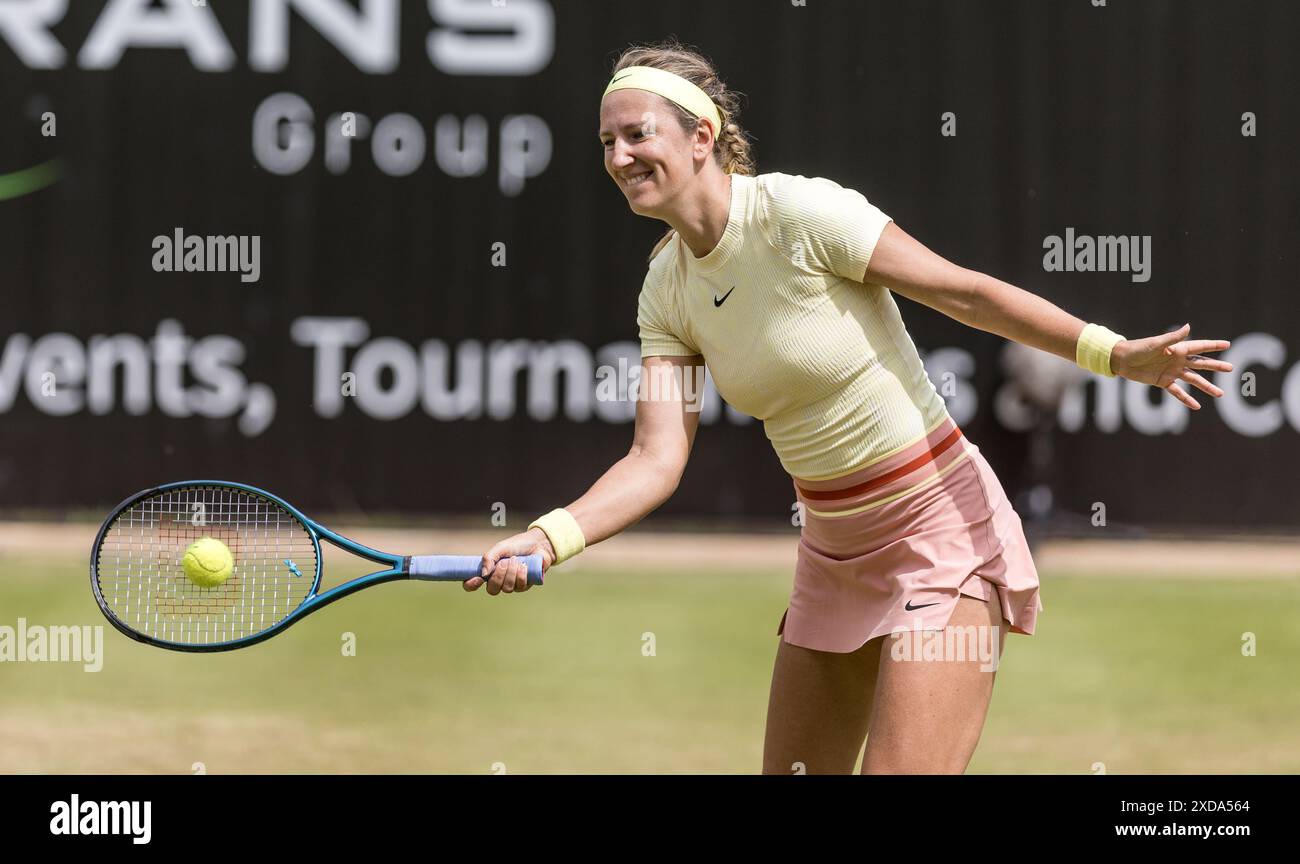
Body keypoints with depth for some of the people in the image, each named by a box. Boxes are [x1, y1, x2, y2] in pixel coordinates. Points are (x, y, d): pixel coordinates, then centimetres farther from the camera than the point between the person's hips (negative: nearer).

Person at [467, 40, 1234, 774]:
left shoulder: (801, 211, -18)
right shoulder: (667, 289, 2)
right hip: (834, 553, 8)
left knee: (900, 776, -17)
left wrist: (1117, 354, -22)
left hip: (944, 534, -7)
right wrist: (548, 539, -22)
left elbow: (969, 293, -14)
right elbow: (658, 460, -6)